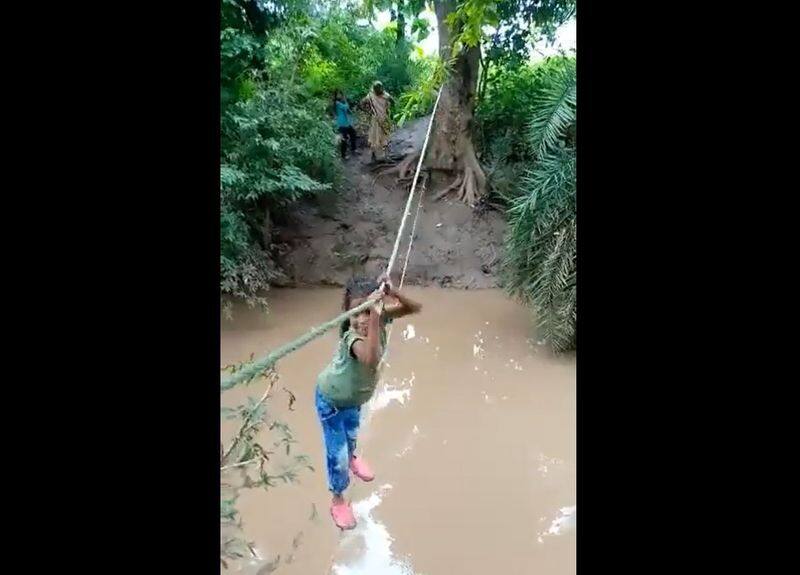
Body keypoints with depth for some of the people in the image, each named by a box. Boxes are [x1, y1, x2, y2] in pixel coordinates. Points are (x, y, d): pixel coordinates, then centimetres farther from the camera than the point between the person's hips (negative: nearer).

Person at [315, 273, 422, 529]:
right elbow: (371, 359, -64)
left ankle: (351, 457, 65)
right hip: (332, 400, -6)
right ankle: (338, 498, 31)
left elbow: (414, 308, -25)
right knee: (337, 452, 6)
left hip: (355, 396, 6)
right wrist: (375, 318, -69)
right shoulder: (351, 337, -43)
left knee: (352, 433, 34)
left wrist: (392, 293, -42)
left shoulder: (380, 318, -25)